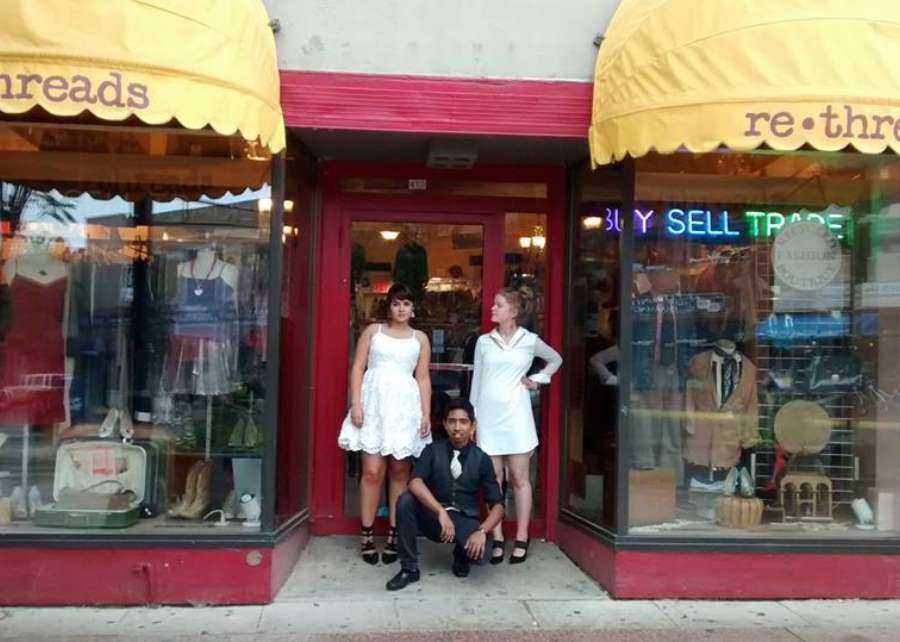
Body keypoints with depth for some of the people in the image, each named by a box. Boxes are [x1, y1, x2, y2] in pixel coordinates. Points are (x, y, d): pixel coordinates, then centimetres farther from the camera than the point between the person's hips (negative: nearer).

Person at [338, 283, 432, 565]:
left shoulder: (420, 338, 11)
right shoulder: (373, 331, 9)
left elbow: (423, 378, 8)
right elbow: (358, 368, 4)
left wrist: (426, 414, 0)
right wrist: (356, 404, -7)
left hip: (404, 406, 1)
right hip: (374, 402, -1)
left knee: (399, 472, 4)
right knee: (373, 471, -4)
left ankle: (394, 535, 12)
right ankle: (367, 535, 6)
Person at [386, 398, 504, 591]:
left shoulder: (481, 459, -3)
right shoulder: (433, 451, -3)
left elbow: (497, 505, -6)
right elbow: (415, 483, -22)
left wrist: (482, 531, -25)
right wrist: (441, 512, -35)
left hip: (464, 521, 0)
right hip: (433, 517, 1)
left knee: (481, 550, -33)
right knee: (405, 500, -29)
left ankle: (461, 555, 8)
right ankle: (409, 569, -13)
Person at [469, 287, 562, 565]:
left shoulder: (530, 341, 2)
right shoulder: (484, 341, 6)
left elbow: (556, 359, 19)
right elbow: (476, 380, 9)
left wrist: (536, 380, 5)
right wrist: (471, 416, 5)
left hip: (515, 415, -1)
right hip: (488, 415, 2)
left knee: (519, 478, 2)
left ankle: (521, 539, 10)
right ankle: (497, 539, 9)